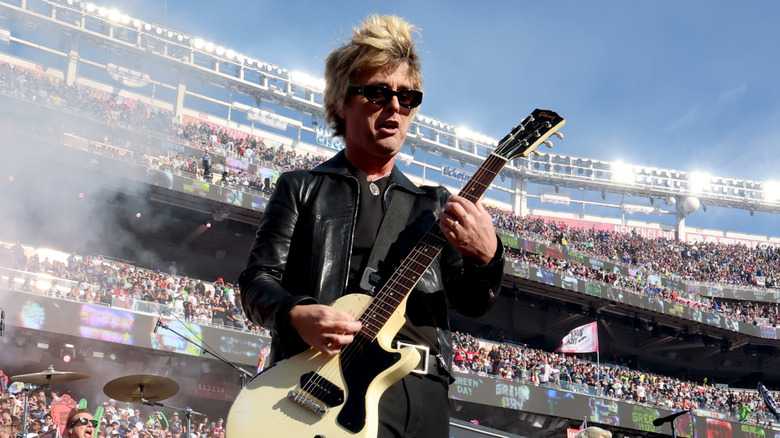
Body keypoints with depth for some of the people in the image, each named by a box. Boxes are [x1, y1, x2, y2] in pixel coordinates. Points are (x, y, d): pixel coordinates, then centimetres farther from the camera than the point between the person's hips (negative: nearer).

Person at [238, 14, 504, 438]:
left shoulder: (435, 205, 20)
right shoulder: (302, 188, 13)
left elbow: (471, 303, 11)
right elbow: (257, 278, 6)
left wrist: (486, 258, -11)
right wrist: (295, 315, -16)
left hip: (423, 390, 3)